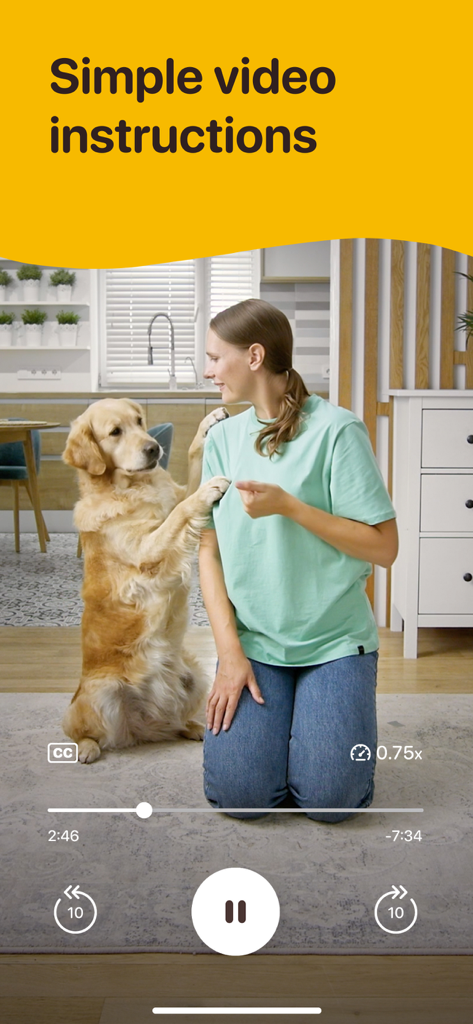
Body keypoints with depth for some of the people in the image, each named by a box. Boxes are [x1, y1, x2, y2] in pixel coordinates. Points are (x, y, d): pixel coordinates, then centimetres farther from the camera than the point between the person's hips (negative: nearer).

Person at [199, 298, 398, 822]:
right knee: (238, 793, -11)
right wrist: (229, 650, -7)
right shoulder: (223, 436, 4)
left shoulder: (336, 429, -10)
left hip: (334, 639, -3)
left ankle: (329, 715, 18)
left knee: (329, 798, -12)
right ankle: (269, 716, 20)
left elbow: (384, 547, -11)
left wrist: (289, 506, -20)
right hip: (252, 641, 3)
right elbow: (209, 548, 3)